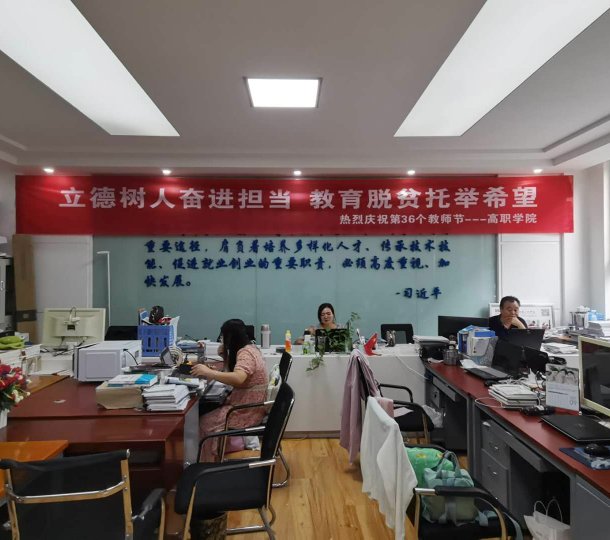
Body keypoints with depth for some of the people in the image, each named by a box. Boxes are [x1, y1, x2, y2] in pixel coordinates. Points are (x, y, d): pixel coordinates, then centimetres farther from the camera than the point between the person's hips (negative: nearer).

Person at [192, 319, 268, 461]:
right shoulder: (248, 348, 8)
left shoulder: (245, 353, -21)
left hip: (248, 411, -10)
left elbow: (238, 378, -38)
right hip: (246, 404, 10)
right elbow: (231, 371, 16)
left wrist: (208, 372, -33)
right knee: (207, 410, 8)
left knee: (205, 423, -7)